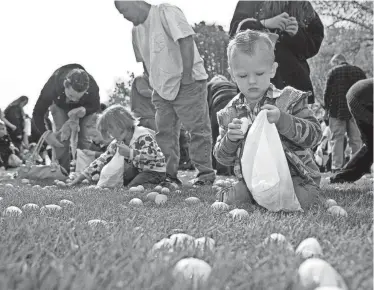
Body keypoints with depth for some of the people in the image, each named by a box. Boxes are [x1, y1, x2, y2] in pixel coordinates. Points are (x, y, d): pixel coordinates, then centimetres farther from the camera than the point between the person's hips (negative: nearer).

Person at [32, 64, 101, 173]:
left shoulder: (92, 87, -39)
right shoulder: (52, 85, -41)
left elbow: (96, 107, -15)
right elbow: (38, 113, -28)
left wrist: (85, 110, -38)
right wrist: (46, 134, -37)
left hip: (84, 108, 1)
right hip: (60, 106, 0)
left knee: (85, 139, -12)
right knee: (62, 137, -15)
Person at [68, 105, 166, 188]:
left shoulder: (143, 136, -23)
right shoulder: (117, 143, -2)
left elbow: (153, 155, -36)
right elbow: (102, 160, -2)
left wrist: (129, 153, -38)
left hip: (155, 170, -7)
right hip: (138, 169, 7)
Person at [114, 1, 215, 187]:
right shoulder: (137, 30, 10)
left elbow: (186, 41, -21)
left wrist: (187, 75, -22)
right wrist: (154, 83, 11)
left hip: (188, 82, -8)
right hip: (162, 87, 8)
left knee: (198, 129, -2)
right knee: (164, 133, 8)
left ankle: (206, 174, 7)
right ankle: (170, 175, 18)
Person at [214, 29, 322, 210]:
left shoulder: (290, 99, -4)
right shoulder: (230, 113, 6)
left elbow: (314, 134, -13)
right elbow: (223, 158, 8)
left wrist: (282, 119, -28)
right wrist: (229, 139, -16)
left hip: (294, 176, -2)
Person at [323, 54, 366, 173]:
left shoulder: (333, 72, -2)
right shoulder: (359, 71, 9)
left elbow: (327, 93, -5)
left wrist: (327, 108, 7)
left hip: (337, 111, -3)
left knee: (337, 139, 1)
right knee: (356, 140, 7)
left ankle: (337, 167, -3)